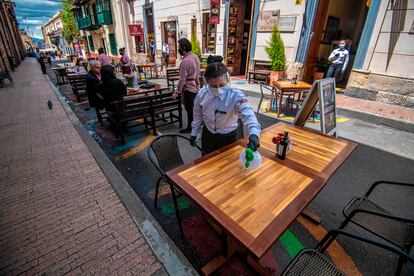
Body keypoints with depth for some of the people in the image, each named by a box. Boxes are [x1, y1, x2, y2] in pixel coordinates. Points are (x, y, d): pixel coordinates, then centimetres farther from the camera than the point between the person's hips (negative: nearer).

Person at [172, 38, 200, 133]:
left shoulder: (185, 61, -22)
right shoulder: (195, 57, 3)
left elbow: (182, 79, -23)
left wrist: (177, 92, -17)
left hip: (188, 89, -8)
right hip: (196, 86, 8)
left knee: (189, 109, 4)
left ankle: (190, 128, 17)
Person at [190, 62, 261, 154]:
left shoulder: (236, 95, -26)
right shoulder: (202, 94, -15)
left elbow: (247, 114, -41)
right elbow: (197, 115, 1)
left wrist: (254, 134, -59)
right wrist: (194, 133, 9)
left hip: (228, 136, -2)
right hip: (208, 134, 3)